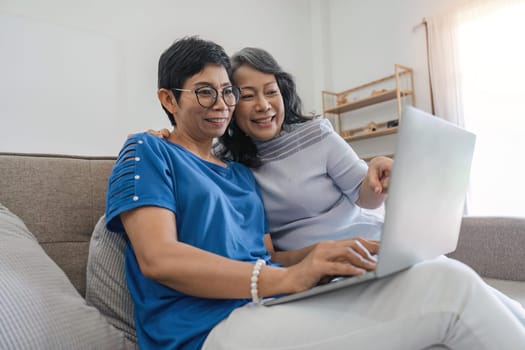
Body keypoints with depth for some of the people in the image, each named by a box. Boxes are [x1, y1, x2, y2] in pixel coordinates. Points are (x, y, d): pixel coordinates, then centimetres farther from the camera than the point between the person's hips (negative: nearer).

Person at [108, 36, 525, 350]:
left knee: (446, 275, -16)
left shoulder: (241, 173, 22)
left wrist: (329, 254, -3)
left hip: (277, 306, 6)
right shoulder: (146, 152, 3)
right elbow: (159, 258, -13)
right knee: (449, 287, -19)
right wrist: (285, 279, -24)